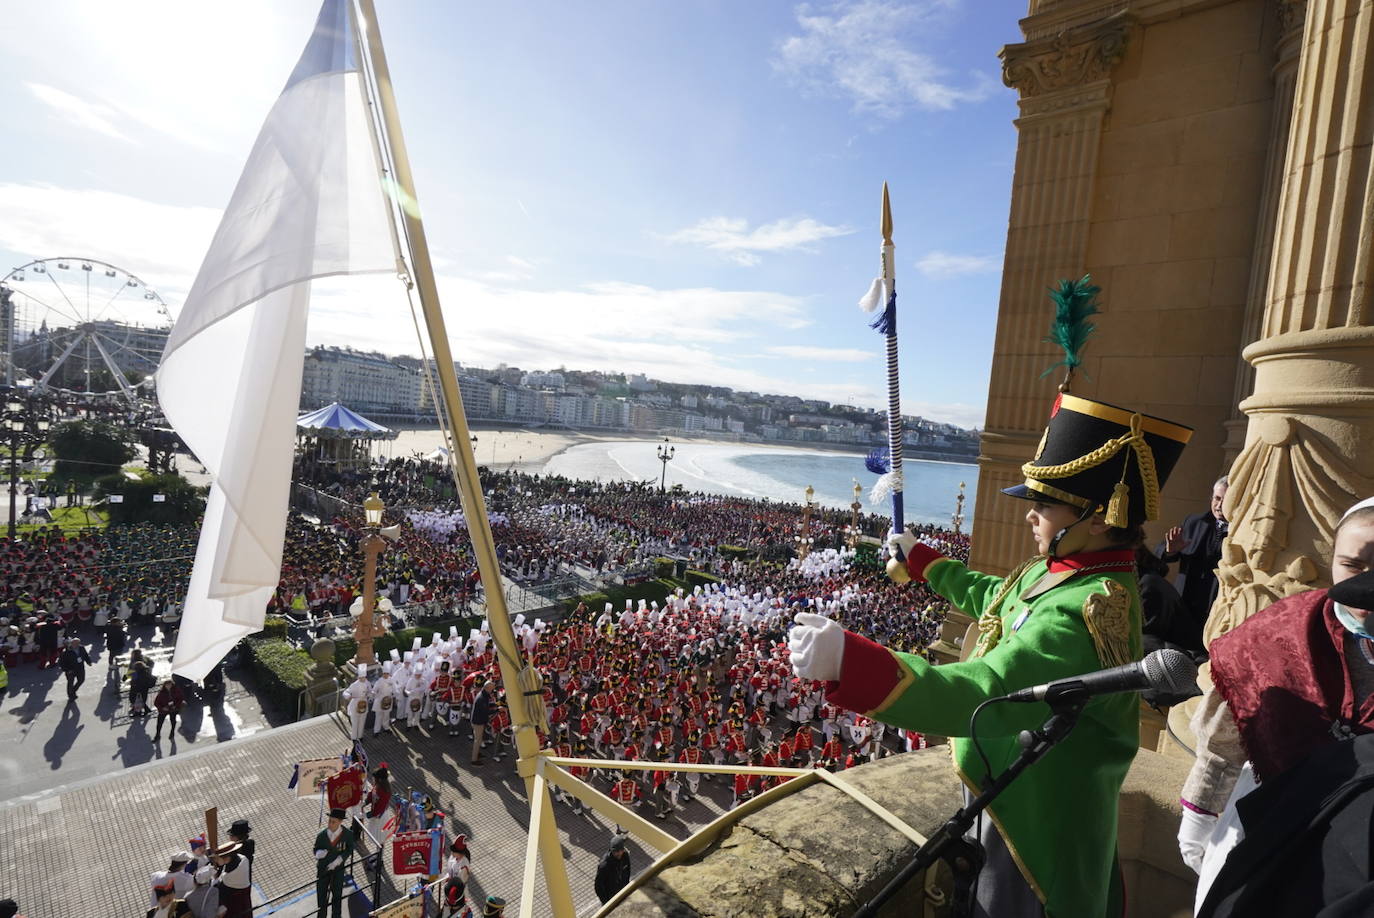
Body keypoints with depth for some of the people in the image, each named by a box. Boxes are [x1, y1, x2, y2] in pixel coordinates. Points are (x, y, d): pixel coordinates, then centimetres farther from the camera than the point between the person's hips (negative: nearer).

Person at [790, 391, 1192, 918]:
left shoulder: (1083, 615, -36)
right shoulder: (1062, 569, -4)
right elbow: (991, 596, 16)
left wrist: (849, 662, -61)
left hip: (1037, 814, -9)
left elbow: (983, 696, -48)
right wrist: (919, 559, 23)